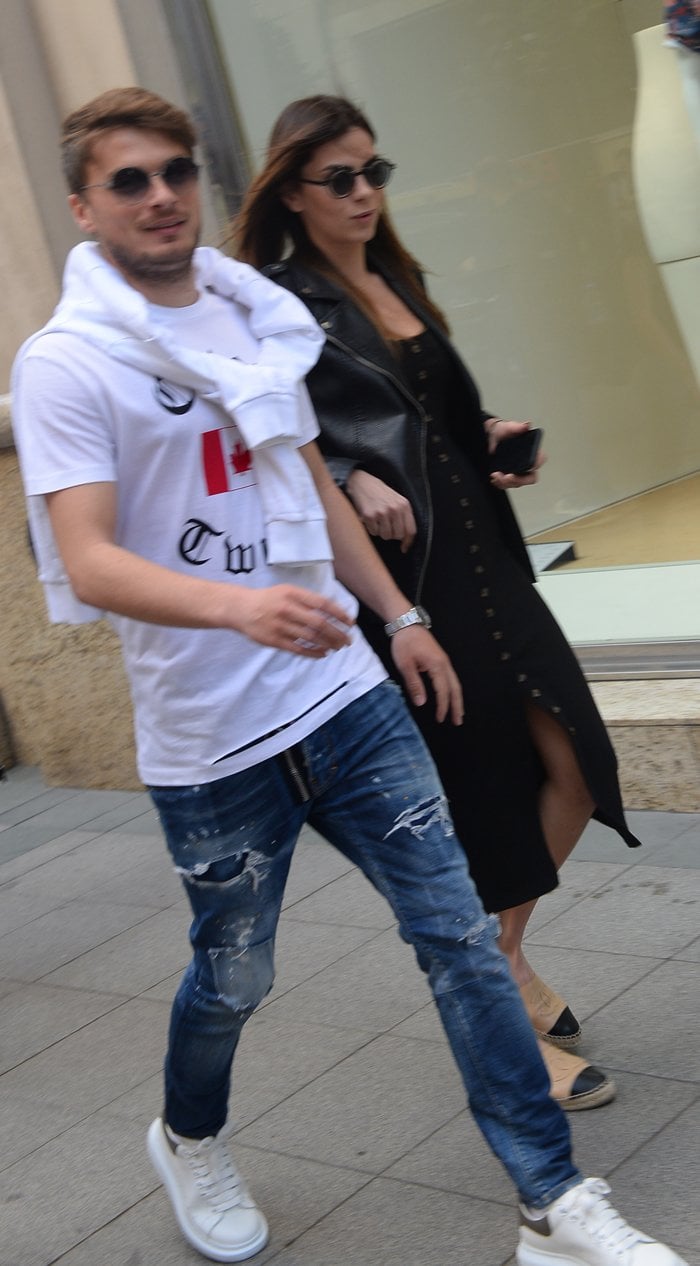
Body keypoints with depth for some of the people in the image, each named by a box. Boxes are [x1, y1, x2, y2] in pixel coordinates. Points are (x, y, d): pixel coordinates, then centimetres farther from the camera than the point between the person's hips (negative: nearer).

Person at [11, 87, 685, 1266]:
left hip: (344, 693, 5)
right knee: (233, 978, 12)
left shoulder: (251, 314, 9)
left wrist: (399, 615, 17)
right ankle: (190, 1141, 45)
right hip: (211, 738, -5)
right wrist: (239, 605, -37)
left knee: (461, 934, 1)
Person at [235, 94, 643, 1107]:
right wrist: (353, 482, -22)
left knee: (574, 766, 2)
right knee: (471, 795, 0)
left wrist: (491, 437, 7)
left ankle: (506, 955, 26)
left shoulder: (397, 282, 16)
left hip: (480, 556, 7)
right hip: (394, 577, -7)